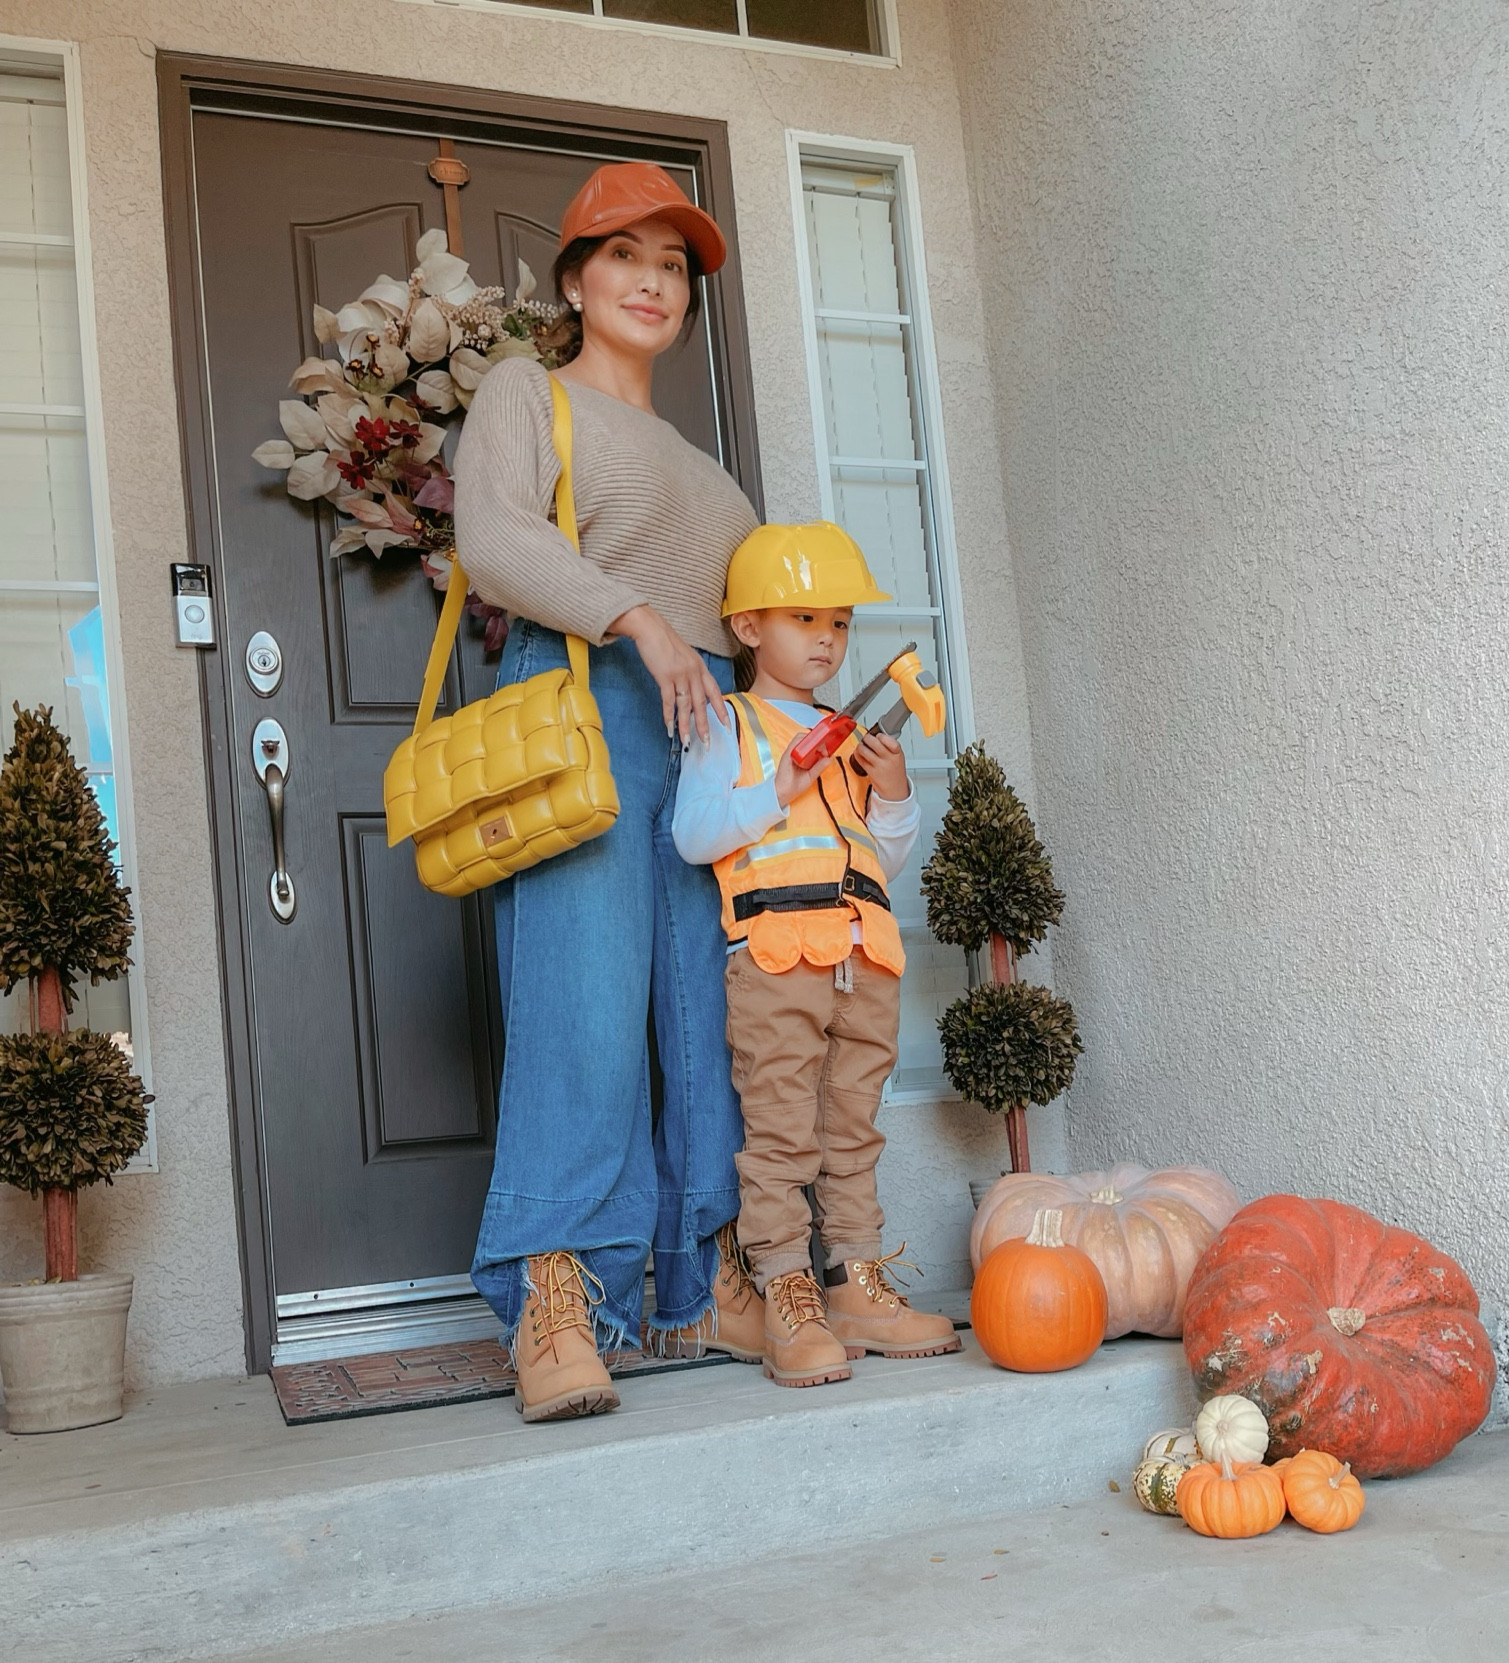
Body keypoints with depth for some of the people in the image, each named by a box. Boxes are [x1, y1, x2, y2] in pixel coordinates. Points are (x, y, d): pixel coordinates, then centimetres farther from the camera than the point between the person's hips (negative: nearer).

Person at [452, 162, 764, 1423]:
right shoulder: (527, 392, 12)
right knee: (583, 1006, -16)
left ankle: (708, 1286, 3)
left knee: (719, 1012, -2)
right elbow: (495, 540, -6)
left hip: (705, 721, 6)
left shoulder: (691, 460, 31)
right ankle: (556, 1314, -16)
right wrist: (638, 618, -18)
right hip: (577, 705, -6)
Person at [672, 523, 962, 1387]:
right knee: (780, 1135, -6)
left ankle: (858, 1288, 15)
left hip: (866, 957, 6)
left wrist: (895, 796, 3)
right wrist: (777, 791, -13)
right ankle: (786, 1300, -2)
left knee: (853, 1131, 10)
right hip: (774, 953, -6)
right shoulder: (729, 725, 6)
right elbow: (693, 834, -6)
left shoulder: (853, 738, 22)